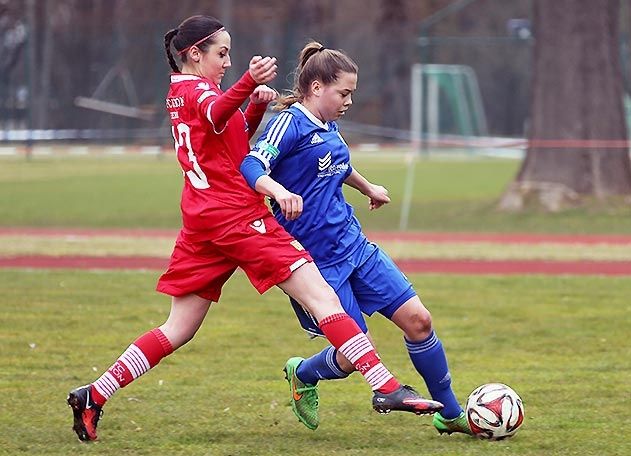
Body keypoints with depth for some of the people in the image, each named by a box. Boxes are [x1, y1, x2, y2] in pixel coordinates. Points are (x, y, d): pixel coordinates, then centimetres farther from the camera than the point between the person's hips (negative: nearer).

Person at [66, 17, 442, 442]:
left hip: (201, 224, 9)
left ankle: (93, 396, 7)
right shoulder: (195, 89, -6)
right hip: (237, 215, -9)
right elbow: (216, 114, -32)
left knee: (178, 330, 13)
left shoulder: (179, 94, 21)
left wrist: (256, 105, 9)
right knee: (323, 298, -13)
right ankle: (386, 387, -21)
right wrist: (250, 82, -51)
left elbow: (237, 133, 29)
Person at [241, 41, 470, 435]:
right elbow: (252, 167, -28)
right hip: (316, 261, -8)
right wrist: (280, 192, -48)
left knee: (417, 319, -1)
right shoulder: (291, 123, -13)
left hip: (353, 244, 8)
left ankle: (450, 414, 13)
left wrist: (368, 188, 50)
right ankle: (303, 376, 27)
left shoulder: (328, 127, 11)